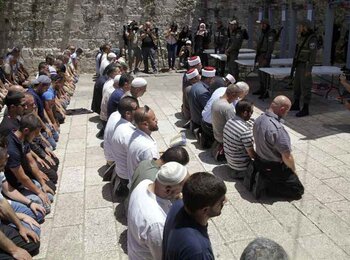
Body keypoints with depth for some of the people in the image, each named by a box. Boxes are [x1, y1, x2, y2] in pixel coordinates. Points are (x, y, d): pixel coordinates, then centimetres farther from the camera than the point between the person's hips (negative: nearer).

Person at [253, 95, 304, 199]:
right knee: (298, 190, 6)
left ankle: (262, 178, 9)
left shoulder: (258, 120, -6)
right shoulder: (278, 129, -32)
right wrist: (293, 170, -3)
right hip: (274, 169, -8)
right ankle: (266, 184, -6)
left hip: (259, 162, 8)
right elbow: (287, 157, -25)